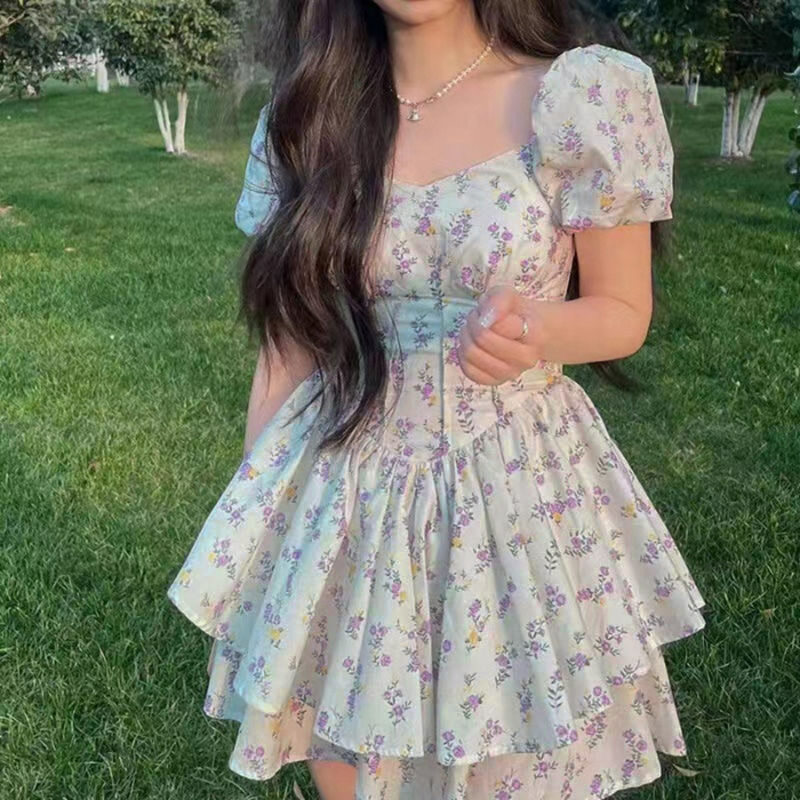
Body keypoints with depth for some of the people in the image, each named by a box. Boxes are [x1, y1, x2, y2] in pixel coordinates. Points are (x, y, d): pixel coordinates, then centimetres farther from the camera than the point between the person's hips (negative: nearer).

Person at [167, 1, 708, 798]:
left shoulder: (586, 93, -11)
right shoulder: (307, 113, -1)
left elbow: (623, 313, -2)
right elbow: (287, 340, 4)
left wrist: (536, 330, -25)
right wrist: (253, 515, 7)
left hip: (519, 493, -2)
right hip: (340, 491, 3)